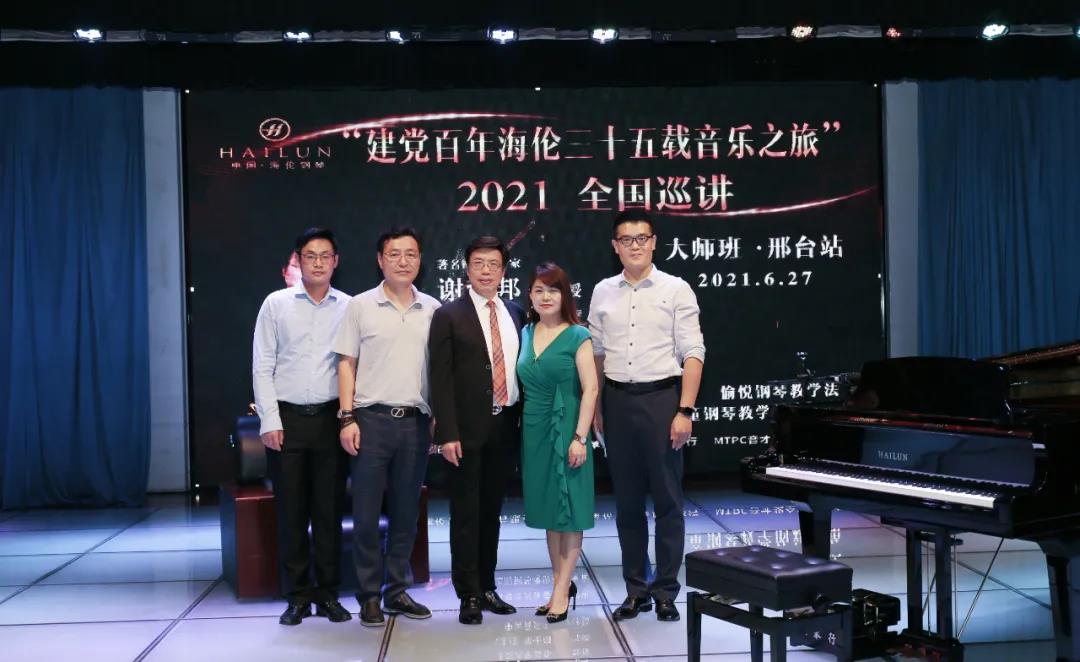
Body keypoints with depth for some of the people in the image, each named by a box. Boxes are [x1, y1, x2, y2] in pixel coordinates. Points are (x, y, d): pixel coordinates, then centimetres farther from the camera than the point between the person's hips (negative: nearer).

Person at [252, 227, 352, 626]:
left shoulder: (349, 308, 3)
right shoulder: (276, 304, 3)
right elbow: (262, 367, 1)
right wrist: (270, 420, -6)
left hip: (330, 417, 0)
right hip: (287, 417, 0)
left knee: (329, 509, 6)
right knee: (291, 510, 5)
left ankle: (328, 593, 17)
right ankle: (298, 595, 16)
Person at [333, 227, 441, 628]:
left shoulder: (432, 310, 7)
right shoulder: (361, 306, 1)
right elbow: (347, 364, 0)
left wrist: (439, 418, 5)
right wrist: (347, 418, -7)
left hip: (416, 422, 3)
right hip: (371, 419, -2)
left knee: (406, 512, 10)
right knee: (366, 512, 2)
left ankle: (397, 591, 22)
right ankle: (369, 596, 13)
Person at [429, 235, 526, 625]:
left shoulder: (516, 315, 11)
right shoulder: (449, 316, -2)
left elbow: (521, 371, 13)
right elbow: (441, 379, -7)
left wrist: (522, 422, 7)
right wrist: (447, 434, -14)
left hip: (506, 429, 4)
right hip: (467, 431, -4)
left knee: (492, 513, 14)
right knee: (465, 515, 2)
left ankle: (487, 588, 25)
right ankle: (469, 595, 12)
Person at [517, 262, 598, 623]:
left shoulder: (577, 336, -6)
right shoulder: (526, 334, 9)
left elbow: (590, 390, -11)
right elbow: (525, 386, 12)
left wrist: (579, 437, -17)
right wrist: (520, 430, 8)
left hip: (565, 430, -5)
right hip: (534, 430, 5)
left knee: (569, 511, 2)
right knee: (548, 509, 11)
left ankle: (562, 589, 9)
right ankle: (561, 582, 22)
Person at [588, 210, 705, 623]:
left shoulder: (676, 290, -1)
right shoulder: (603, 292, 9)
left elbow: (693, 354, -5)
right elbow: (596, 353, 11)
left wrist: (685, 411, -12)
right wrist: (595, 408, 7)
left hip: (661, 397, -3)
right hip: (617, 401, 3)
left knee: (667, 500, 3)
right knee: (627, 500, 10)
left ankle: (666, 592, 15)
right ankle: (635, 590, 21)